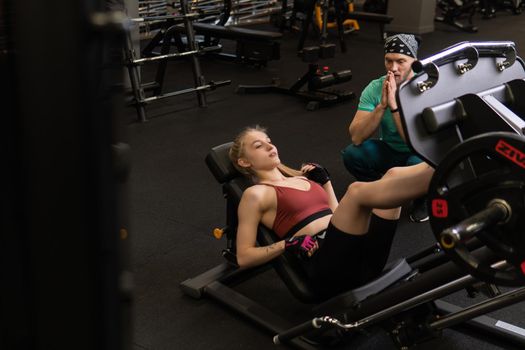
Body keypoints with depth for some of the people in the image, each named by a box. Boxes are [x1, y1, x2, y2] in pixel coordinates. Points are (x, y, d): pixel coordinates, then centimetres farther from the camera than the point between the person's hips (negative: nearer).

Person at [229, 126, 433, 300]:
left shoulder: (301, 178, 30)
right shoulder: (255, 194, 9)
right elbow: (243, 257, 3)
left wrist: (324, 181, 25)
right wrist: (289, 244, -10)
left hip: (362, 252, 7)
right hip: (326, 264, -7)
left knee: (394, 174, -9)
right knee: (357, 190, -32)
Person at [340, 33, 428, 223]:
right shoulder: (375, 88, -15)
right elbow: (356, 137, -25)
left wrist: (394, 105, -41)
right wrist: (382, 105, -36)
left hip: (421, 154, -3)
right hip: (389, 150, 3)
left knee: (417, 166, -37)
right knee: (352, 154, -23)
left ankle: (422, 198, 0)